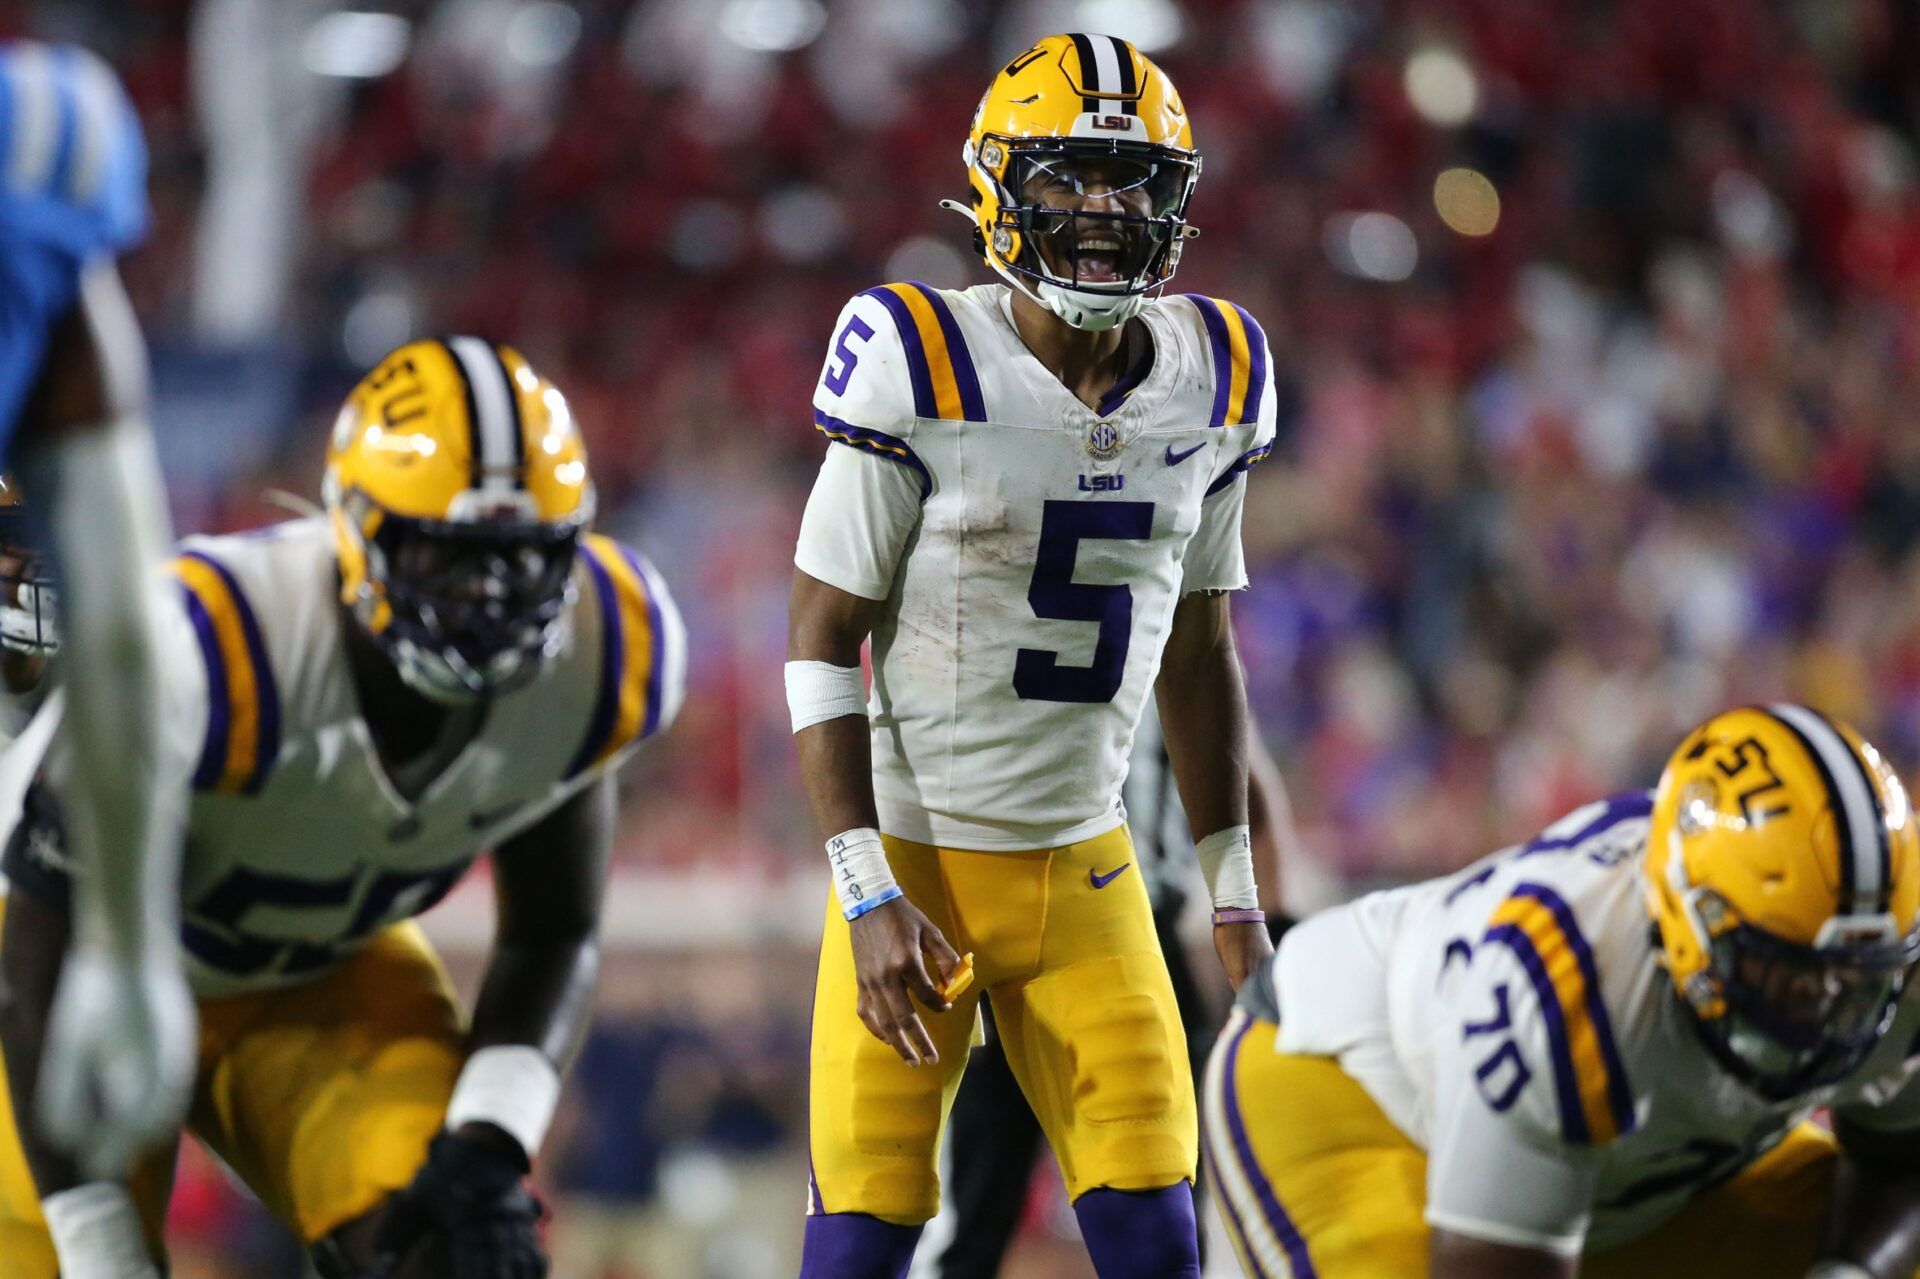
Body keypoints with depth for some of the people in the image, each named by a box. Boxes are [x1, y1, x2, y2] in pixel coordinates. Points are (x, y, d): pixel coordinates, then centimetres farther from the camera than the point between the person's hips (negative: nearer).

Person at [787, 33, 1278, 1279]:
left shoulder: (1212, 382, 1)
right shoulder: (923, 368, -14)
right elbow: (823, 642, -10)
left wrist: (1235, 885, 13)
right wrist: (870, 894, -15)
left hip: (1086, 866, 4)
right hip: (916, 854, -4)